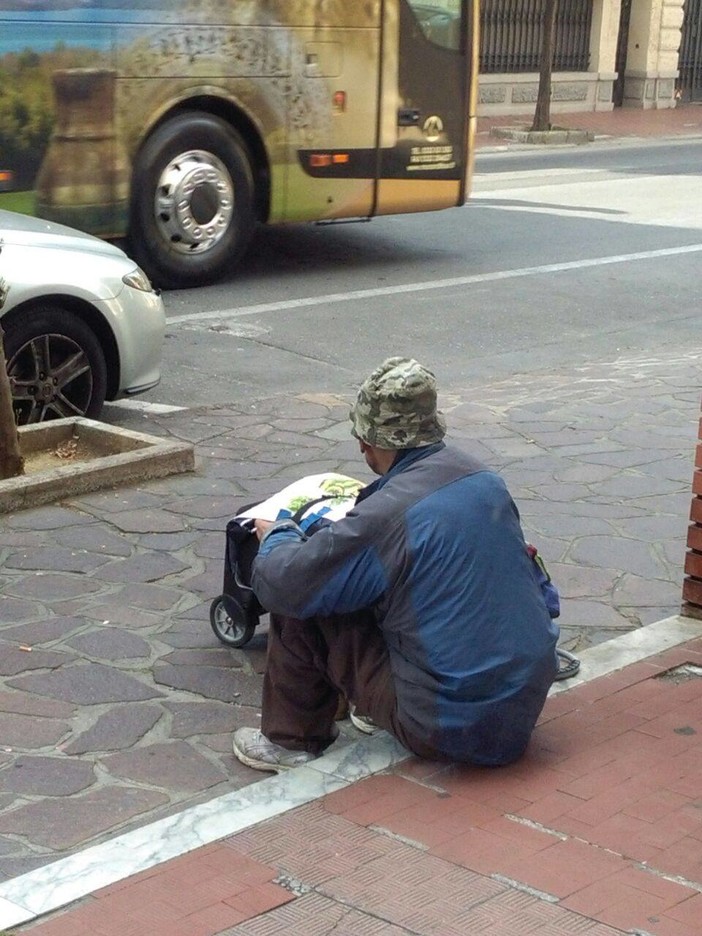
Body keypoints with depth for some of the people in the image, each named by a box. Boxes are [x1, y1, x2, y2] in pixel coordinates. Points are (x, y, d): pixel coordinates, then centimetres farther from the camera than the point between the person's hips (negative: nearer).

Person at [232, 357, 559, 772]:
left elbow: (280, 584, -15)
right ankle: (379, 712, 31)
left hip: (452, 729, -7)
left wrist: (278, 535, 10)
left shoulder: (388, 513, -20)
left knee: (301, 610, 0)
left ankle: (293, 740, 16)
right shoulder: (487, 480, 1)